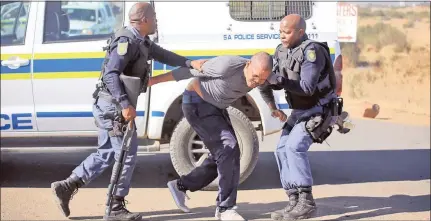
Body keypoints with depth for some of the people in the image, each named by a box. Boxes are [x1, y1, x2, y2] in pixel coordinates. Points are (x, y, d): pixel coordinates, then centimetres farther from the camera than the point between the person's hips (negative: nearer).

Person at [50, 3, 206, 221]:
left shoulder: (141, 42, 13)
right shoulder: (127, 41, -19)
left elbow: (163, 55, 15)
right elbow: (111, 74, -27)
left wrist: (190, 63, 2)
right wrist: (125, 104, -34)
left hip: (110, 105, 10)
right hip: (113, 105, -10)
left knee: (106, 153, 16)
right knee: (127, 154, -2)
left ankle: (66, 186, 15)